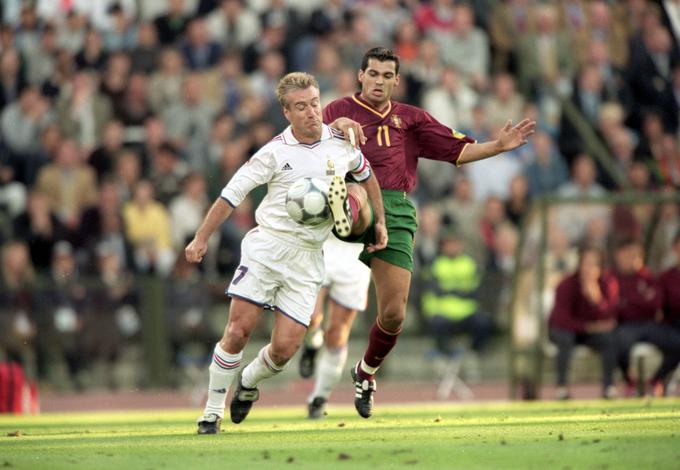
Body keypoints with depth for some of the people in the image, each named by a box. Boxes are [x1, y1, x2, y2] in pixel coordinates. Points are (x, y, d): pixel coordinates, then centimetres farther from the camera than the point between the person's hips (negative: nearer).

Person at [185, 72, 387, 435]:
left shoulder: (341, 145, 3)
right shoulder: (275, 152, -5)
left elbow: (366, 175, 25)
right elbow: (232, 194, 0)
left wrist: (379, 224, 25)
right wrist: (201, 238, -3)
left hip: (307, 258, 2)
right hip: (267, 245, -2)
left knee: (284, 348, -7)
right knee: (238, 332, -10)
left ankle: (250, 382, 26)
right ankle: (212, 412, 5)